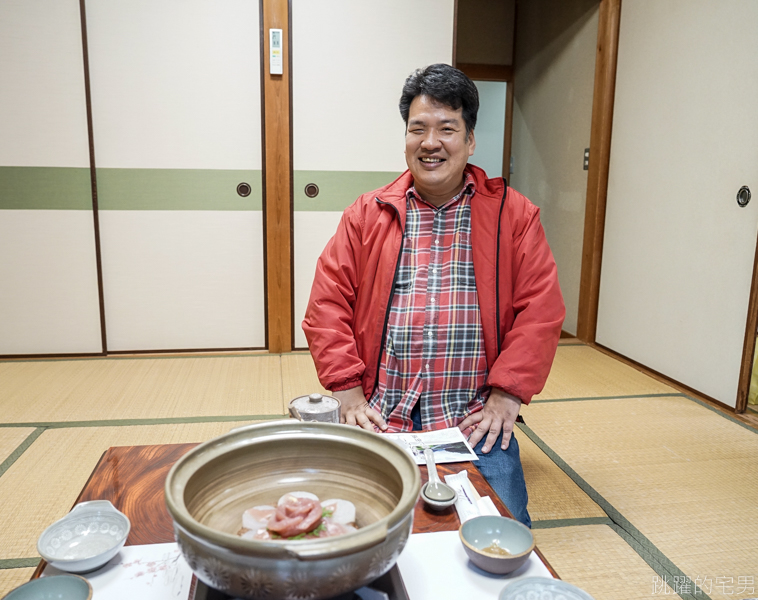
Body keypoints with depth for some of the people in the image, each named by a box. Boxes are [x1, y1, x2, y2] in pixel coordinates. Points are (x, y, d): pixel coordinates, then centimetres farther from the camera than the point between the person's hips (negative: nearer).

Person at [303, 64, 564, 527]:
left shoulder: (514, 214, 6)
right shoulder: (366, 215, 8)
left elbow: (540, 310, 1)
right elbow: (328, 305, 4)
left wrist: (505, 396, -6)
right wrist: (350, 394, -4)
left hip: (476, 424, 0)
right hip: (380, 423, 1)